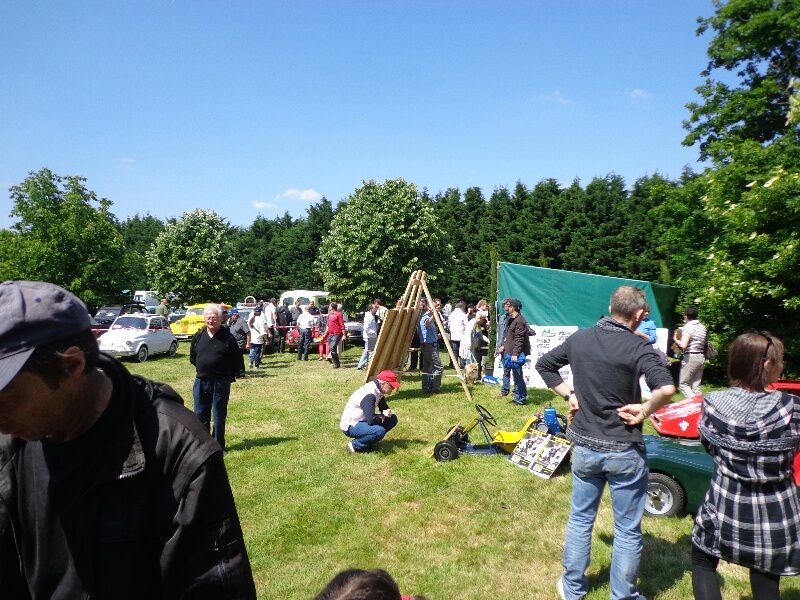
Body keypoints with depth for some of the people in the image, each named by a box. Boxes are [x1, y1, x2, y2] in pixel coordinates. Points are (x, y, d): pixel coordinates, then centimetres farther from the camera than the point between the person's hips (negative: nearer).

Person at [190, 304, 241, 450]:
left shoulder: (228, 338, -8)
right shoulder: (198, 336, 4)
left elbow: (236, 360, -3)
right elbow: (192, 357, 17)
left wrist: (230, 377, 0)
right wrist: (203, 369, 12)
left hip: (221, 383, -4)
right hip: (201, 382, 4)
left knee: (219, 416, 6)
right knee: (200, 415, 12)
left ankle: (218, 446, 16)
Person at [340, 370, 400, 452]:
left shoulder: (378, 390, 1)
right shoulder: (369, 394, -27)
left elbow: (385, 408, 15)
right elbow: (371, 420, -33)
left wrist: (387, 413, -10)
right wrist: (384, 415, -13)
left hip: (362, 421, 10)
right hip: (350, 426, -10)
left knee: (392, 419, 3)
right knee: (379, 431, -33)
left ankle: (367, 440, 6)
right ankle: (354, 445, -10)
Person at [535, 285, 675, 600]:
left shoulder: (579, 338, -2)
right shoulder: (638, 347, -17)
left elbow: (543, 365, 8)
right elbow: (667, 388, -32)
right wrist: (644, 410, -15)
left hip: (584, 447, 4)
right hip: (625, 452, -4)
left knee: (580, 519, 21)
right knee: (627, 530, 14)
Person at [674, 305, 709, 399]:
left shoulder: (688, 326, -11)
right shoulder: (703, 327, 12)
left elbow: (683, 345, -21)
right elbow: (705, 342, 21)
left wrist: (676, 339, -1)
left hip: (690, 357, -7)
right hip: (701, 357, 7)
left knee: (683, 384, -1)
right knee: (696, 386, 12)